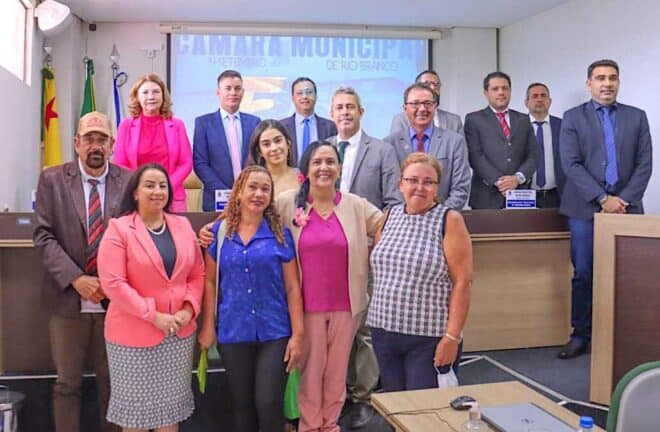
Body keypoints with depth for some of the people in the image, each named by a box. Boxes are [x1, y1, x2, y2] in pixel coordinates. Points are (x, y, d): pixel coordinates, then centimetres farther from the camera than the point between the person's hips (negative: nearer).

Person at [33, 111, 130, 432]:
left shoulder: (128, 181, 0)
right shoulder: (52, 179, 0)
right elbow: (43, 236, -5)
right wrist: (76, 279, -15)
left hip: (115, 299, 1)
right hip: (68, 299, 0)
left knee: (113, 381, 12)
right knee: (67, 383, 11)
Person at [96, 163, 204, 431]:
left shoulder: (182, 226, 5)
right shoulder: (119, 229, -9)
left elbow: (197, 274, 8)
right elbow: (113, 283, -16)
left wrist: (189, 309, -8)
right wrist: (153, 316, -19)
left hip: (180, 332, 4)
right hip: (134, 334, -4)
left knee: (171, 406, 14)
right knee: (136, 407, 11)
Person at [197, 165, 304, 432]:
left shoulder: (280, 234, -2)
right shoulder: (220, 231, 1)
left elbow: (292, 287, -2)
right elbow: (210, 281, 6)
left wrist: (297, 333, -5)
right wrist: (208, 325, 3)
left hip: (274, 332, -1)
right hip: (233, 331, 2)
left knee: (269, 403, -2)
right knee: (241, 404, 14)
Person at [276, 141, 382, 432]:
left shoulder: (356, 205, 1)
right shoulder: (287, 203, -4)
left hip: (346, 304, 2)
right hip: (307, 305, -2)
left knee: (337, 369, 16)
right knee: (310, 369, 10)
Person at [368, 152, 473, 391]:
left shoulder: (449, 220, -7)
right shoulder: (389, 216, 7)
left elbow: (462, 282, -10)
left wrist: (452, 337, -14)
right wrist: (377, 316, 9)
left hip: (430, 337, -4)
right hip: (384, 331, 5)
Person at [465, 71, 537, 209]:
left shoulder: (523, 120, 17)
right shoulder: (473, 119, 6)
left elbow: (532, 155, 9)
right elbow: (475, 156, -4)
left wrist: (518, 178, -9)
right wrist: (497, 181, -14)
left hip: (519, 195, 3)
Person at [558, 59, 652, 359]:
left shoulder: (637, 117, 12)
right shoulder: (573, 117, 5)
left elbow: (644, 164, 6)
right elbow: (571, 164, -5)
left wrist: (624, 200, -7)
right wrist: (603, 198, -12)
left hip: (625, 206, 2)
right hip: (586, 208, -2)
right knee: (584, 275, 0)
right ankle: (580, 336, 10)